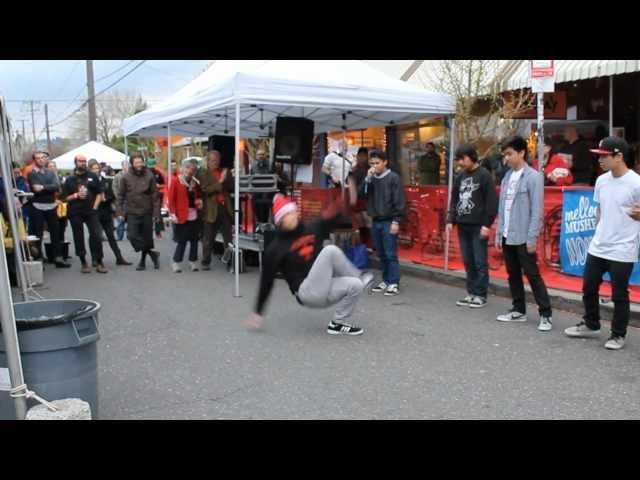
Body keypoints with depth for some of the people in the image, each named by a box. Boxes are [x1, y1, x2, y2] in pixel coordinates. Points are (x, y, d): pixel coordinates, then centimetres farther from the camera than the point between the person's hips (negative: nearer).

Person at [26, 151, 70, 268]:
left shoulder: (51, 173, 11)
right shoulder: (31, 174, -1)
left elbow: (57, 187, -6)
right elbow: (35, 189, -16)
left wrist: (43, 187, -17)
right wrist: (49, 188, -13)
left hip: (51, 206, 4)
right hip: (37, 207, -4)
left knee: (56, 233, 7)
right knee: (37, 235, 0)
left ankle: (58, 258, 15)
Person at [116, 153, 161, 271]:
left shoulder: (149, 176, -3)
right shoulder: (126, 177, -1)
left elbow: (155, 196, -3)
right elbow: (120, 195, 4)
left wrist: (156, 213, -7)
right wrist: (119, 211, -4)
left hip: (147, 213, 0)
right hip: (132, 213, 0)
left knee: (147, 238, 7)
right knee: (132, 235, -13)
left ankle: (143, 260, 24)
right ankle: (151, 253, 0)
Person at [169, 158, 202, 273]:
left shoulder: (195, 183, 12)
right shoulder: (176, 182, -2)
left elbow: (199, 196, 25)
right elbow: (171, 199, -5)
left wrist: (199, 201, 2)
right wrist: (173, 214, -12)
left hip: (194, 215, 5)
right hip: (182, 216, -5)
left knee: (194, 240, 8)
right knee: (182, 240, -2)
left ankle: (193, 261, 20)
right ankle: (176, 262, 11)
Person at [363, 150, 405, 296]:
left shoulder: (393, 178, -6)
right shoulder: (372, 178, 11)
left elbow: (399, 201, -10)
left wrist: (396, 221, -15)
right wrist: (368, 178, -8)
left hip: (389, 221, -6)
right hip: (376, 221, 6)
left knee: (390, 254, -5)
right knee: (381, 254, 11)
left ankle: (394, 283, -1)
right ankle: (386, 280, 20)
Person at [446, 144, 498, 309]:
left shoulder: (484, 175, -6)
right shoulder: (460, 177, 14)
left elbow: (492, 202, -10)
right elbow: (454, 200, 17)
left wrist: (487, 224, -15)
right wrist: (451, 220, 6)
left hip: (478, 226, -6)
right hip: (462, 226, 6)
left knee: (480, 262, -1)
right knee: (468, 262, 10)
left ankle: (480, 295, 6)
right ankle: (471, 293, 18)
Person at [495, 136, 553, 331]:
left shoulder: (533, 177, -9)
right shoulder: (507, 177, 10)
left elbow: (537, 211, -12)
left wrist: (532, 238, -16)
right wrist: (499, 234, 10)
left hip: (523, 237, -7)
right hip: (508, 236, 7)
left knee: (532, 275, -3)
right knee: (513, 275, 13)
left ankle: (545, 314, 5)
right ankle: (519, 310, 25)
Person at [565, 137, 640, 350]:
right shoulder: (601, 180, 5)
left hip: (622, 251, -6)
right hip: (597, 247, 6)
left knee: (619, 295, 6)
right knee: (588, 288, 15)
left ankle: (618, 335, 22)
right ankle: (591, 325, 35)